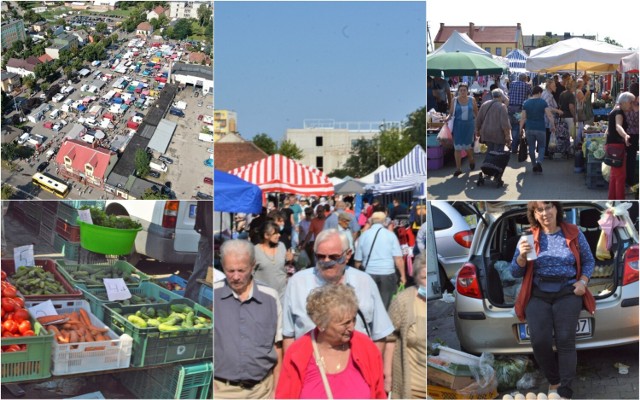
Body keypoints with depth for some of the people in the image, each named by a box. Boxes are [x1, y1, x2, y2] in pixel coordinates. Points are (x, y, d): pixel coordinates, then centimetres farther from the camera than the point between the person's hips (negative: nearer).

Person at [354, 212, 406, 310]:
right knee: (385, 305, 3)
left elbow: (358, 261, 7)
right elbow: (398, 258, -6)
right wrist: (403, 275, 2)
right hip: (387, 274, -1)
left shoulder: (363, 235, 4)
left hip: (369, 274, 1)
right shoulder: (390, 235, -1)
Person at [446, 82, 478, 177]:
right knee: (457, 147, -3)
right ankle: (458, 168, 5)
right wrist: (447, 118, -18)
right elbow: (451, 113, 3)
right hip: (458, 125, 0)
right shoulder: (454, 100, 0)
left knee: (468, 146, 3)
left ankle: (471, 160, 36)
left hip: (469, 125, 0)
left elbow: (476, 113, 8)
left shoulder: (472, 100, 1)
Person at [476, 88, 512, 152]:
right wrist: (508, 137, -11)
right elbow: (505, 123, -15)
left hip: (486, 134, 6)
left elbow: (478, 120, 13)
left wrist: (478, 130, 26)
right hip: (498, 135, -6)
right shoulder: (502, 106, -10)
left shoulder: (484, 105, 8)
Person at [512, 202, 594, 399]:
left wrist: (583, 281, -5)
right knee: (540, 341, -16)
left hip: (567, 293, 0)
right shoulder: (528, 237, 5)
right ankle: (554, 381, 10)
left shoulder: (574, 233, 6)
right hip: (538, 294, 1)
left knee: (565, 340, -16)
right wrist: (522, 255, -15)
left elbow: (589, 260, 13)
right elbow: (515, 272, 5)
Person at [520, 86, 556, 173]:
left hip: (529, 129, 2)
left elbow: (523, 117, -1)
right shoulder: (543, 102, -4)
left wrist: (521, 128, 4)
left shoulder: (526, 103, 3)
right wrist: (553, 125, -3)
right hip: (540, 129, -2)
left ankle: (534, 165, 15)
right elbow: (549, 115, -10)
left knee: (531, 147, 12)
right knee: (542, 146, 10)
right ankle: (539, 162, -14)